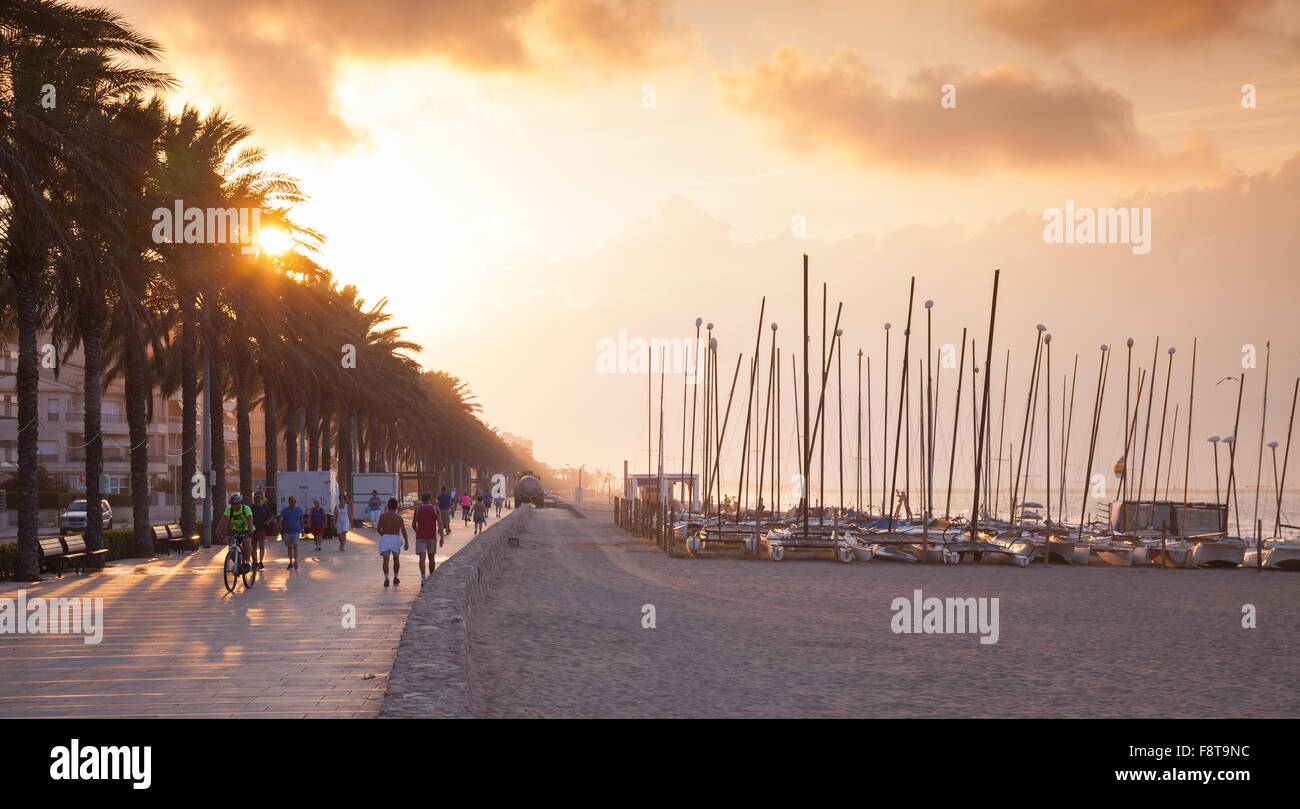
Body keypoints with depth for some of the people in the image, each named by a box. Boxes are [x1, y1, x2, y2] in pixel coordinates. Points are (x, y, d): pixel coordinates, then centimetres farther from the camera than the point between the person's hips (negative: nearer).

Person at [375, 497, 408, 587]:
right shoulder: (399, 517, -2)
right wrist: (406, 543, -15)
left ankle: (386, 578, -23)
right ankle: (395, 578, 29)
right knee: (396, 559, 21)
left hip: (385, 539, -1)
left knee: (386, 560, -6)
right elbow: (403, 530, -11)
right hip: (396, 539, 1)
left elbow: (378, 528, 2)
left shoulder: (382, 516, -1)